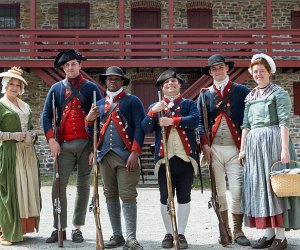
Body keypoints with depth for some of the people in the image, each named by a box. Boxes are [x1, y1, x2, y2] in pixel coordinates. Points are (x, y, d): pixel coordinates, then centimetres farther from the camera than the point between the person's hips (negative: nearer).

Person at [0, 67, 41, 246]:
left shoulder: (25, 105, 17)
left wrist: (32, 135, 3)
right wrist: (16, 136, -16)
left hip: (28, 153, 7)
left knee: (28, 189, 7)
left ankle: (22, 228, 16)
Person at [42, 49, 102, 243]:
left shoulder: (91, 88, 4)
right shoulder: (56, 89, 8)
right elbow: (46, 115, 6)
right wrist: (51, 140, -7)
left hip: (86, 143, -1)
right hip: (64, 145, 1)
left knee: (83, 185, 5)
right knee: (59, 185, -5)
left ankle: (77, 228, 13)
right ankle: (59, 228, 3)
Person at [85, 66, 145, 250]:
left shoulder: (132, 101, 5)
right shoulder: (100, 104, 20)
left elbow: (140, 127, -4)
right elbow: (94, 132, 24)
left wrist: (135, 152, -14)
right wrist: (89, 120, 2)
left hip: (126, 156, -5)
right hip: (105, 156, 5)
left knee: (128, 196, -8)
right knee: (111, 196, 8)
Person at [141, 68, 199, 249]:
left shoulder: (189, 104, 9)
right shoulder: (155, 106, 13)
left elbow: (195, 119, -12)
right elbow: (146, 129, 0)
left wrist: (172, 121, -18)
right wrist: (153, 112, -15)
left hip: (186, 158, -1)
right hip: (164, 158, 1)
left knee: (184, 198, 5)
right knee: (165, 198, 5)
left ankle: (181, 234, 14)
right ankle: (169, 234, 18)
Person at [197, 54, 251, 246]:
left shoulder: (242, 91, 5)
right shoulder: (205, 94, 10)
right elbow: (200, 121, 6)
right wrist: (205, 145, -5)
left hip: (235, 149, -2)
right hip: (214, 149, 2)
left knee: (237, 191, -5)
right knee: (218, 191, 7)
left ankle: (238, 231, 7)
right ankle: (225, 229, 17)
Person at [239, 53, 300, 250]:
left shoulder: (279, 93, -2)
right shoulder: (250, 97, 16)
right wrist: (243, 149, 11)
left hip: (273, 140, -6)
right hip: (254, 144, 6)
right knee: (259, 187, 6)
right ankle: (269, 233, 14)